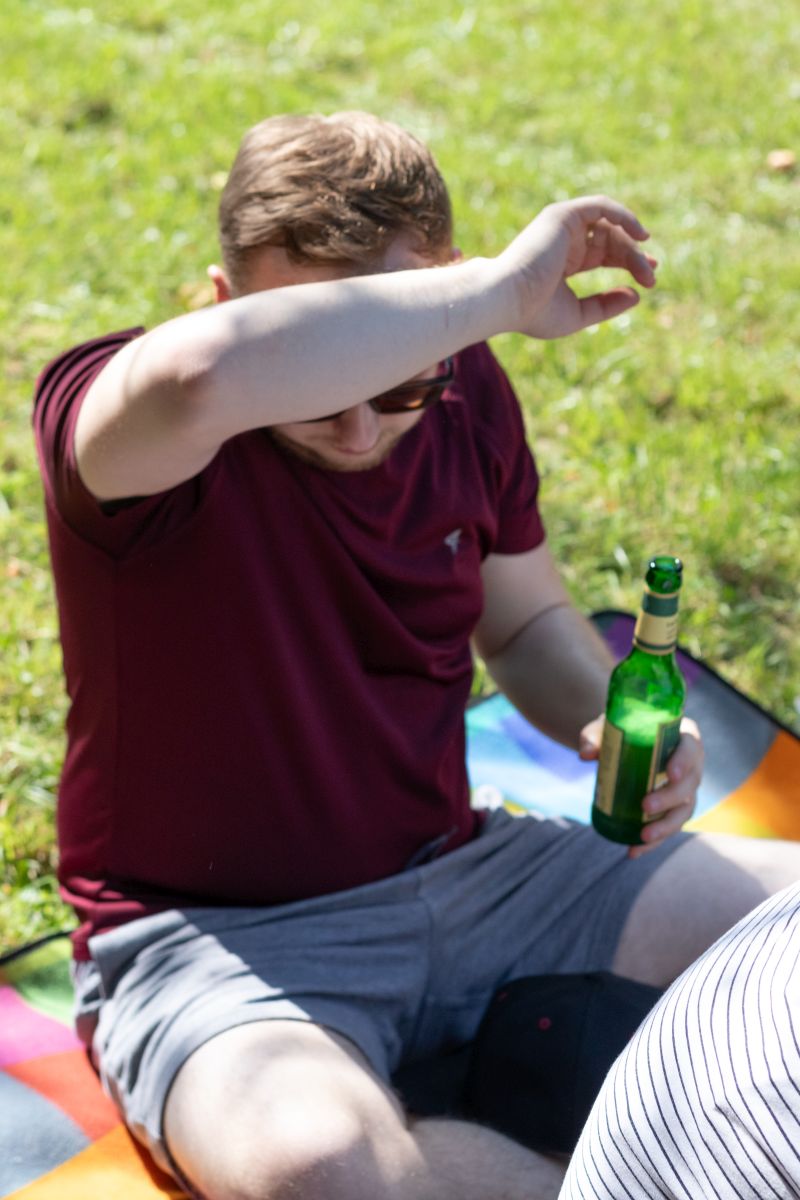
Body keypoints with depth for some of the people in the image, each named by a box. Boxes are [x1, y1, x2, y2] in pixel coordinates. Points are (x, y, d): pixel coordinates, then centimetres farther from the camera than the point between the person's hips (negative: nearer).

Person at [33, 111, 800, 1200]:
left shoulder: (462, 389, 0)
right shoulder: (112, 411, -19)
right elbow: (201, 378, -47)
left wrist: (613, 724, -6)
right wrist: (502, 293, -36)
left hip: (458, 874, 6)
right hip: (214, 937, -5)